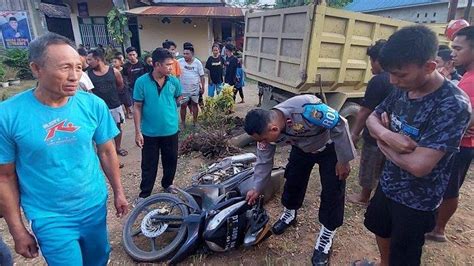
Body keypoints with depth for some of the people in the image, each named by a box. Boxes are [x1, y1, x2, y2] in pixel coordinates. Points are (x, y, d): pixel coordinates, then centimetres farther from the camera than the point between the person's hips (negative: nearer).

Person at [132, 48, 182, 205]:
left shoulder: (174, 81, -4)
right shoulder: (142, 82, -11)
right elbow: (137, 107, -7)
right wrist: (137, 131, -9)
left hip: (171, 130, 3)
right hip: (149, 132, -2)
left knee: (171, 161, 17)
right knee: (149, 164, 10)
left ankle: (168, 184, 42)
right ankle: (144, 193, 28)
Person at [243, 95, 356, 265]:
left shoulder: (307, 109, -45)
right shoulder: (266, 129, -23)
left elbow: (339, 126, -29)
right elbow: (264, 161, -7)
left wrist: (343, 161, -20)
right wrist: (257, 188, -2)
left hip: (330, 147, -4)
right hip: (302, 148, 5)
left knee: (332, 191, -3)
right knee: (292, 180, 8)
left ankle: (326, 237, 16)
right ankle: (289, 214, 37)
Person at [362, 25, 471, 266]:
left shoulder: (453, 105, -29)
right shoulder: (403, 90, -8)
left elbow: (418, 165, -35)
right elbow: (372, 119, 0)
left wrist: (382, 142, -17)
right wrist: (387, 135, -23)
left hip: (416, 201, -7)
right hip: (388, 183, 7)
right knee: (380, 229, 30)